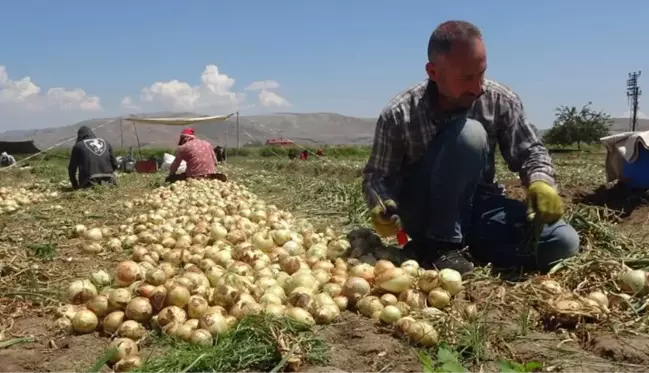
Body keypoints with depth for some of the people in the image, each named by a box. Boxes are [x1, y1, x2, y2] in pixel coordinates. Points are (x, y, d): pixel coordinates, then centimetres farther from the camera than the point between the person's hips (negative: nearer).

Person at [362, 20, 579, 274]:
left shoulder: (500, 101, -10)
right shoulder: (399, 115, -18)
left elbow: (529, 151, -1)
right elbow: (377, 175, -10)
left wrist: (541, 182, -23)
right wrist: (380, 206, -33)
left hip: (477, 205, 4)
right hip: (423, 212, -4)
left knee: (563, 241, -16)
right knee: (468, 134, -32)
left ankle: (469, 240, -1)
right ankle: (439, 244, -20)